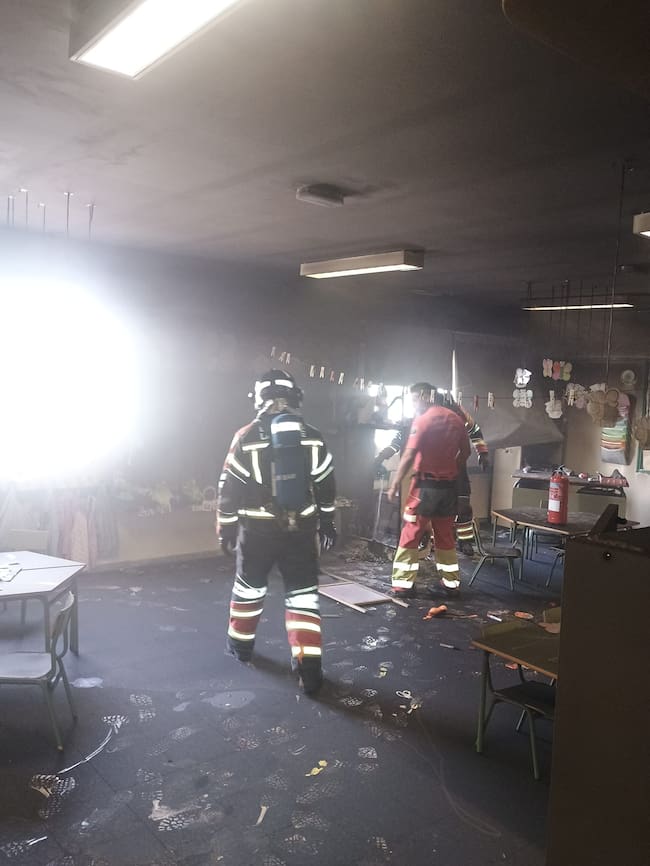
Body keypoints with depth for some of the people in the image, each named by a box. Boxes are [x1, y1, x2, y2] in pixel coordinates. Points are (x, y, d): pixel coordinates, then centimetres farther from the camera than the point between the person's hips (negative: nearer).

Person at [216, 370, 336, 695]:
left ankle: (241, 644, 38)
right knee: (302, 593, 6)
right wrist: (327, 523, 17)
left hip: (258, 529, -1)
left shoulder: (247, 437, -8)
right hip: (301, 528, 1)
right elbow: (327, 485, 6)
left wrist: (225, 530, 5)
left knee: (249, 586, 20)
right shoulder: (313, 437, -1)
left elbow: (230, 489, -5)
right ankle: (309, 666, 1)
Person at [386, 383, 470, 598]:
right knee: (446, 536, 16)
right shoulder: (455, 419, 7)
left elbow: (409, 456, -17)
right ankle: (451, 583, 21)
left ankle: (403, 584, 2)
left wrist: (394, 485, -13)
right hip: (449, 486, 6)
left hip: (425, 485, -6)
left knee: (410, 535, 1)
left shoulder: (422, 420, -12)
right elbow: (465, 452, 14)